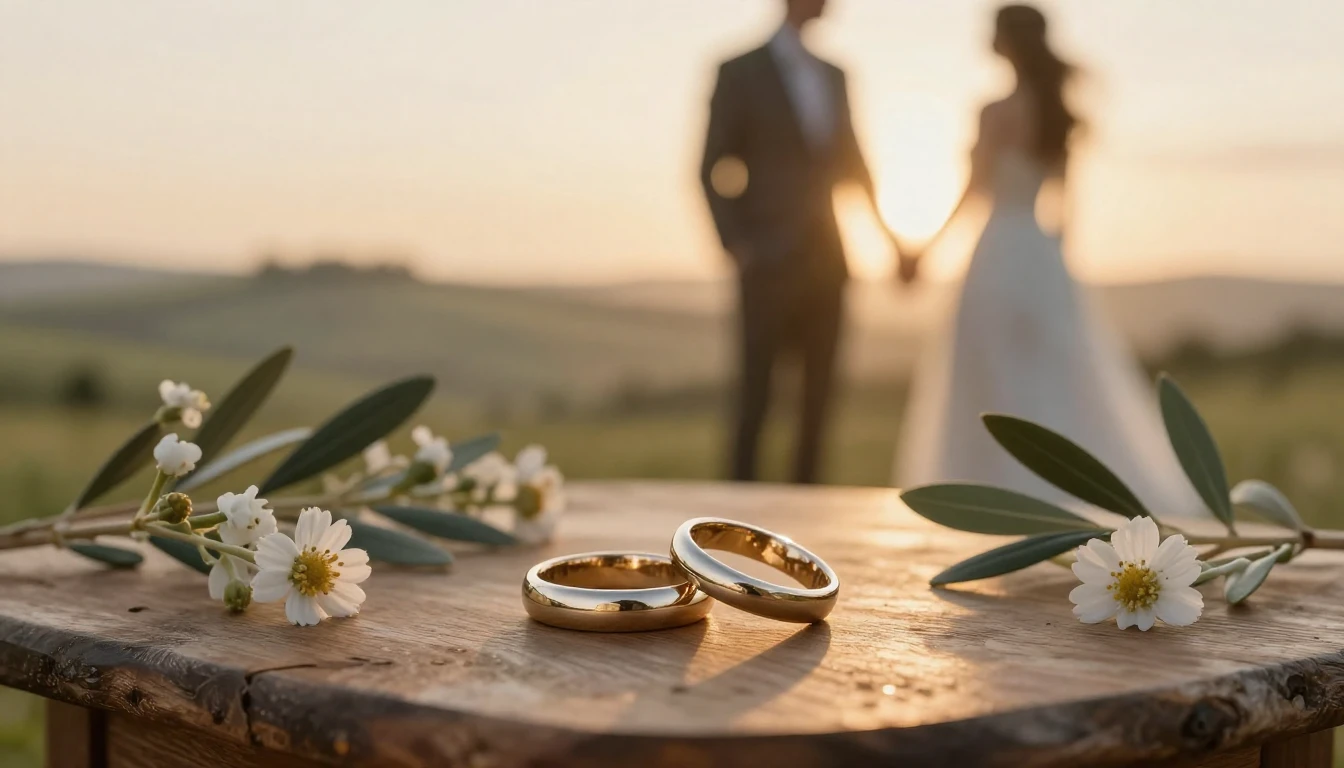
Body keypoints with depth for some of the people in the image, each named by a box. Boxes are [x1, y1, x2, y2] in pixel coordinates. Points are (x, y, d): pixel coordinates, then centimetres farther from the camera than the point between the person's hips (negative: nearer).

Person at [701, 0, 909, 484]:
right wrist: (735, 244, -13)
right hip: (768, 260, -5)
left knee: (818, 391, 6)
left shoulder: (833, 75, 14)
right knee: (756, 390, -2)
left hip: (824, 258, 5)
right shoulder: (741, 72, -2)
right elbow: (714, 167, -4)